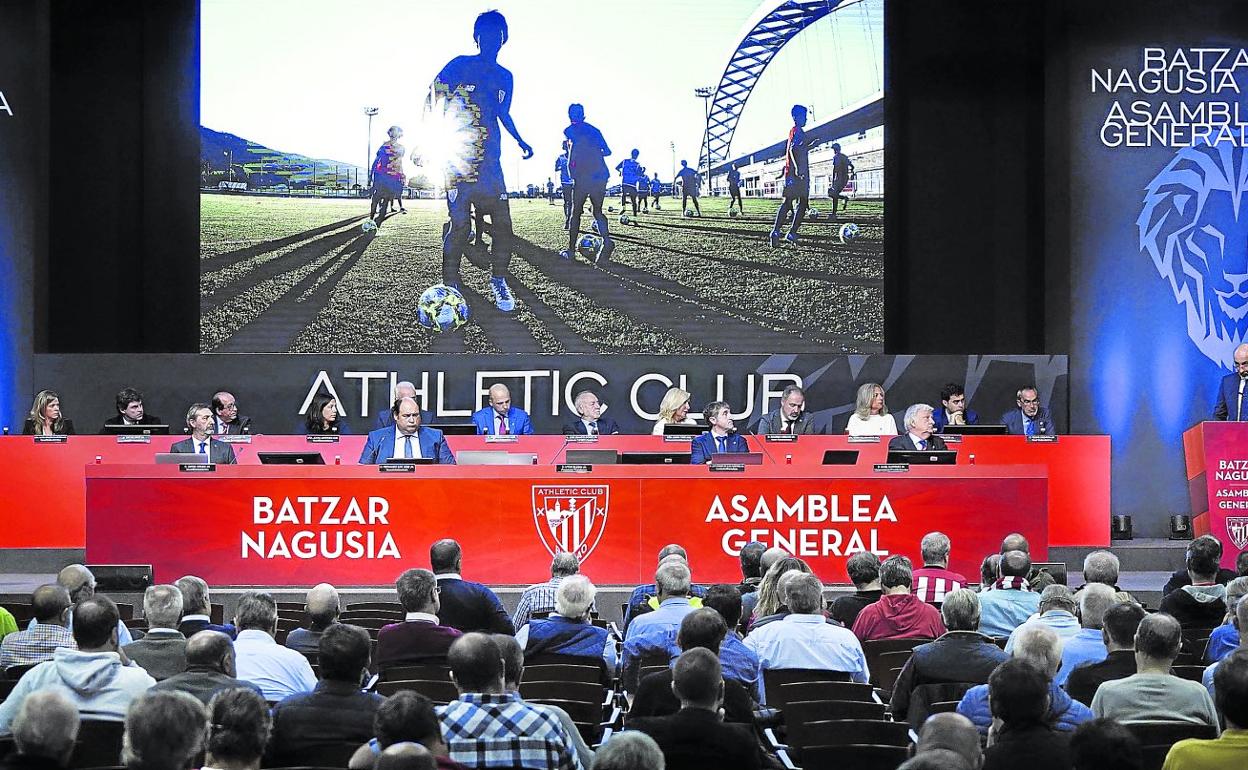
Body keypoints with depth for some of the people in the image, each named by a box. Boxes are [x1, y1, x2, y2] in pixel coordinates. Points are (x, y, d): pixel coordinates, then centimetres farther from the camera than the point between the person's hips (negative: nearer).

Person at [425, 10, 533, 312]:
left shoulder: (505, 77, 15)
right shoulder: (459, 66, 0)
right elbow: (432, 103, 0)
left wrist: (520, 141, 15)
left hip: (491, 163, 5)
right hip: (458, 160, -5)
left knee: (503, 224, -2)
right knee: (459, 224, -9)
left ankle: (498, 281, 12)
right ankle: (449, 287, 0)